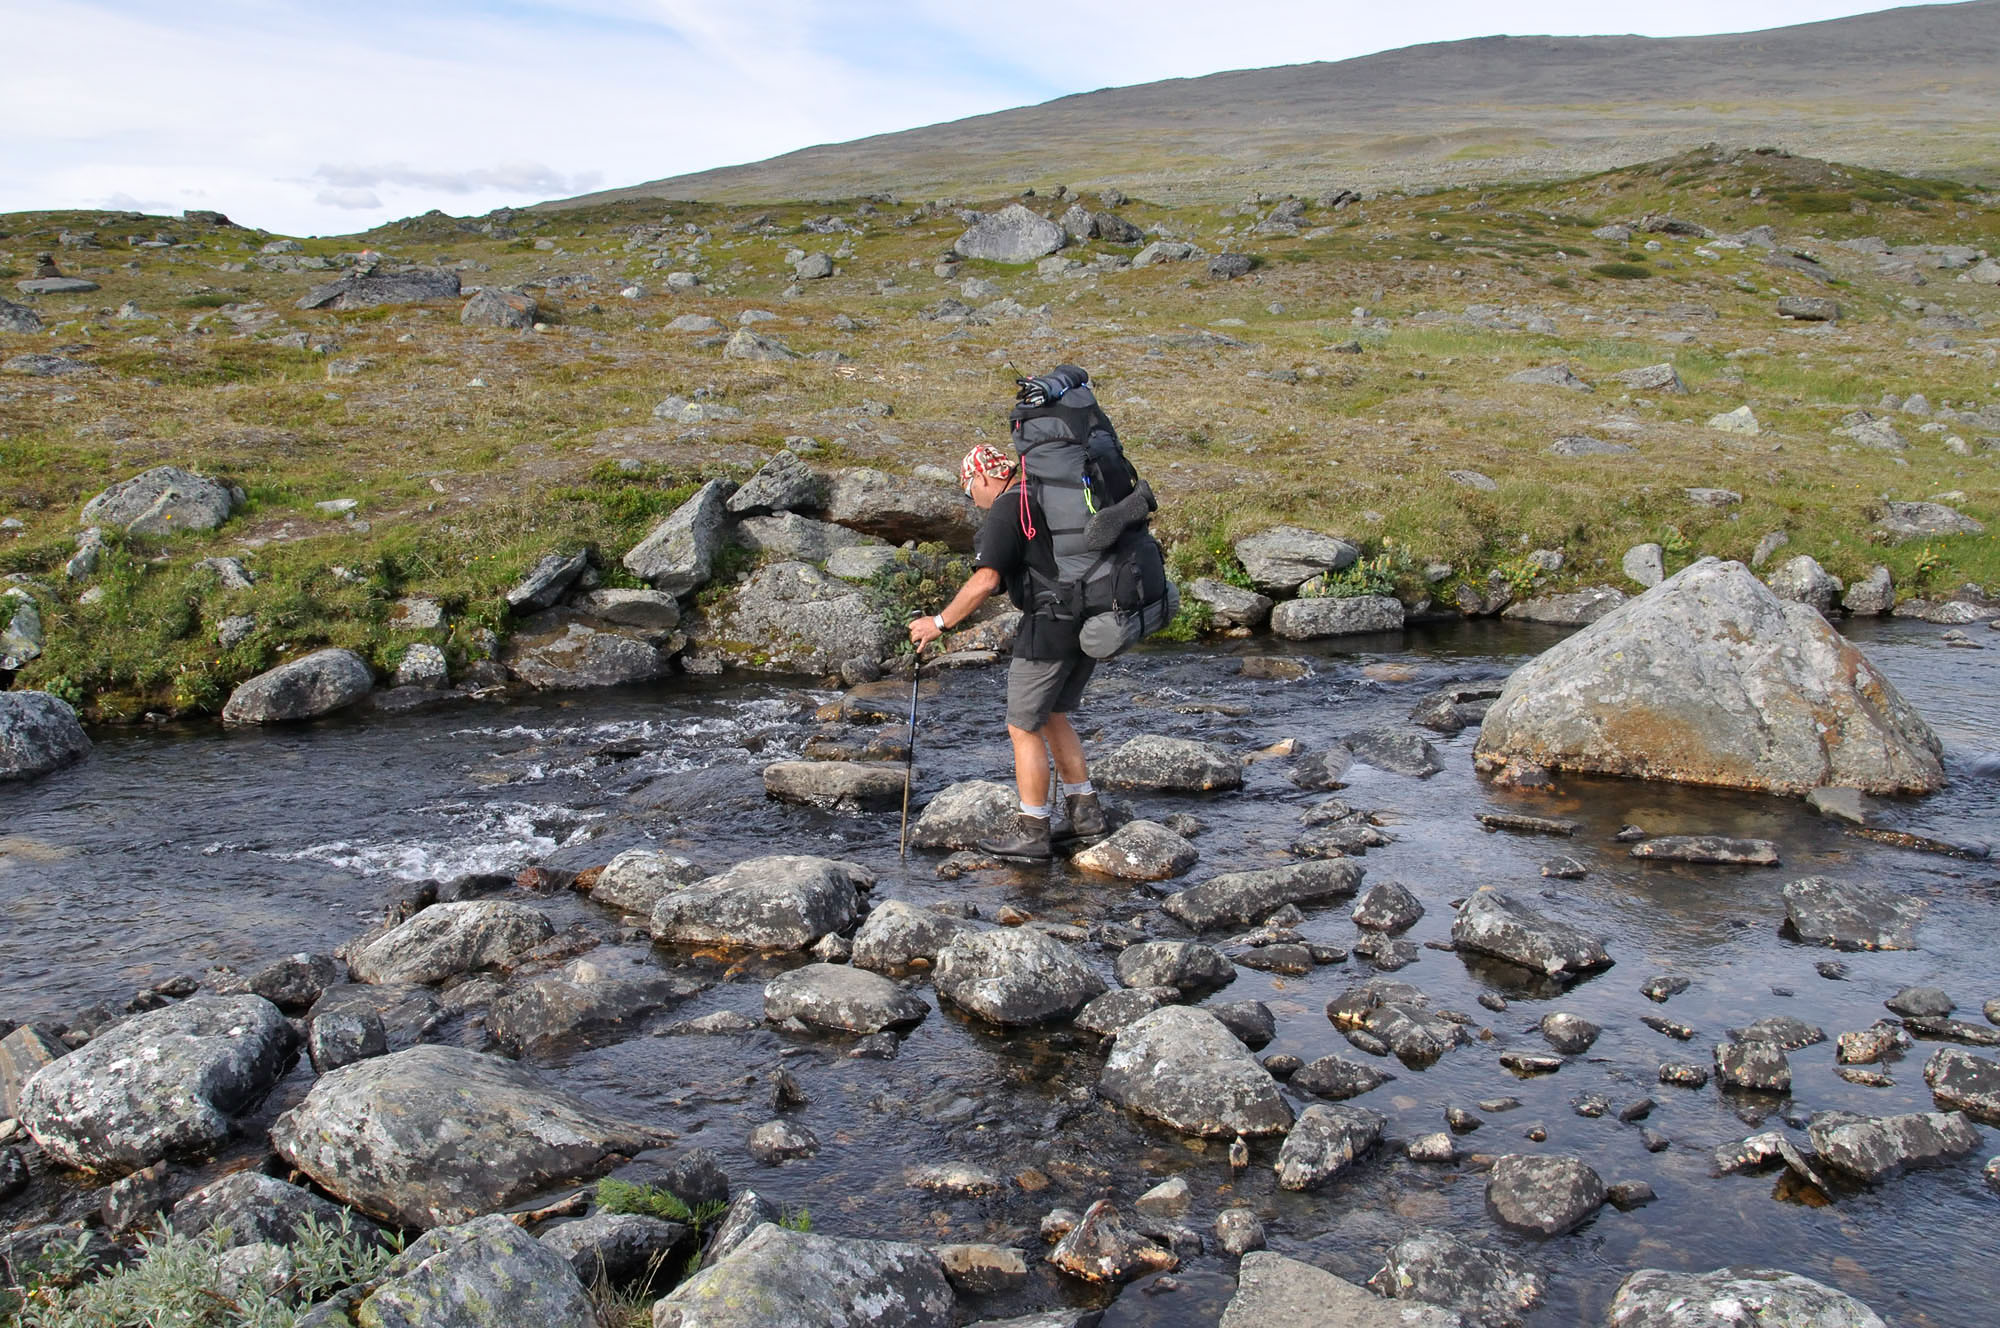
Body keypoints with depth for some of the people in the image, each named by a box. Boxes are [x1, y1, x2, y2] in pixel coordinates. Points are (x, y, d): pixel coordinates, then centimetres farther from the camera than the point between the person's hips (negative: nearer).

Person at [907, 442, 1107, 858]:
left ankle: (1032, 832, 9)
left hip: (1051, 629, -9)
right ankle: (1084, 811, 25)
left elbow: (986, 581, -22)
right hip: (1091, 621, 9)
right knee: (1051, 715, 22)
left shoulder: (1006, 511, -12)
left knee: (1024, 727, 3)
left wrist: (940, 623, -13)